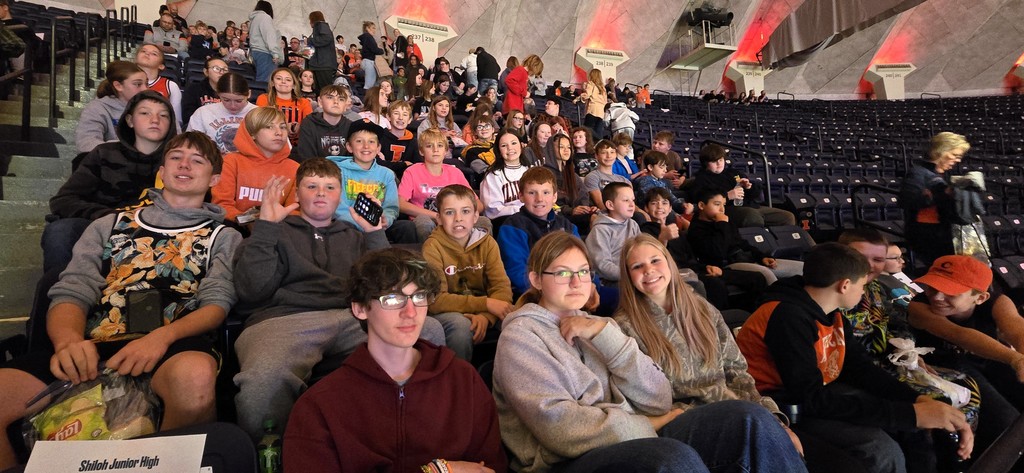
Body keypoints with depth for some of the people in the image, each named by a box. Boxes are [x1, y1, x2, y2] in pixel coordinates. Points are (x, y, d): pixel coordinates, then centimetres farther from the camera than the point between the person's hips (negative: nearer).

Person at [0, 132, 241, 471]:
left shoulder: (223, 237, 18)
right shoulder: (109, 225, 26)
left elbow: (218, 302, 3)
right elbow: (72, 292, 13)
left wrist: (163, 336, -17)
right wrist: (68, 340, -11)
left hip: (174, 349, -2)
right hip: (92, 349, 3)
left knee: (195, 376, -38)